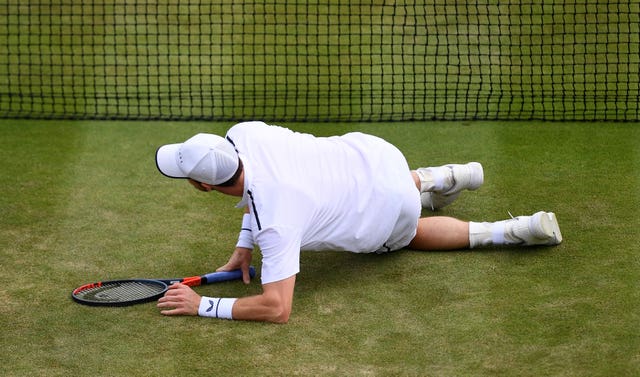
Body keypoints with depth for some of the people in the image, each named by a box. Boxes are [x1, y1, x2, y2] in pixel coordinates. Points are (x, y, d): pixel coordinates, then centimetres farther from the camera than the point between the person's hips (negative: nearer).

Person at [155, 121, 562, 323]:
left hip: (388, 215, -6)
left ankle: (508, 232, 25)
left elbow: (277, 308, -40)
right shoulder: (241, 136, -21)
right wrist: (244, 245, -2)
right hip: (367, 149, 6)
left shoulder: (274, 224, -40)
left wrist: (202, 305, -32)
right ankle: (444, 178, 46)